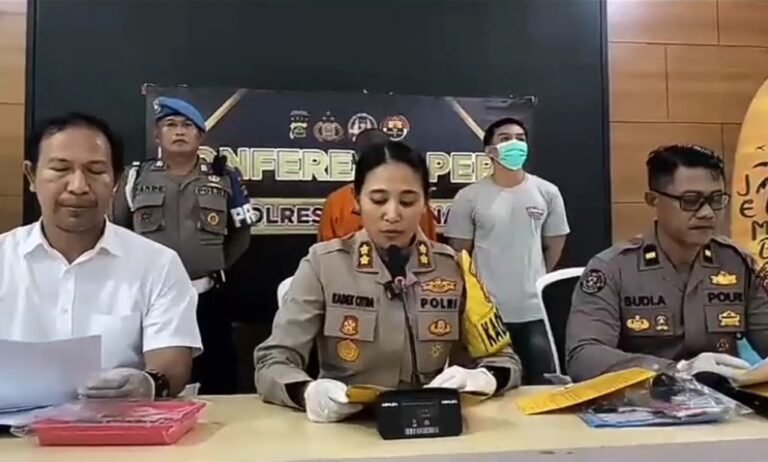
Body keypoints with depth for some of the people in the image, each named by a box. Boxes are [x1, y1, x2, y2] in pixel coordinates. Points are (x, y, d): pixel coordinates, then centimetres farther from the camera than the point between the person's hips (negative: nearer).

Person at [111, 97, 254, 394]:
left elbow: (241, 232, 11)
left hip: (207, 299, 0)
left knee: (215, 383, 6)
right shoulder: (137, 177, 6)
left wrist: (217, 267, 6)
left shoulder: (224, 179, 5)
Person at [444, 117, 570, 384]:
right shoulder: (469, 197, -5)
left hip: (534, 310, 2)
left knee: (541, 386, 11)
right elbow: (460, 253, 2)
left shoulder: (547, 193, 1)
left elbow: (555, 244, 11)